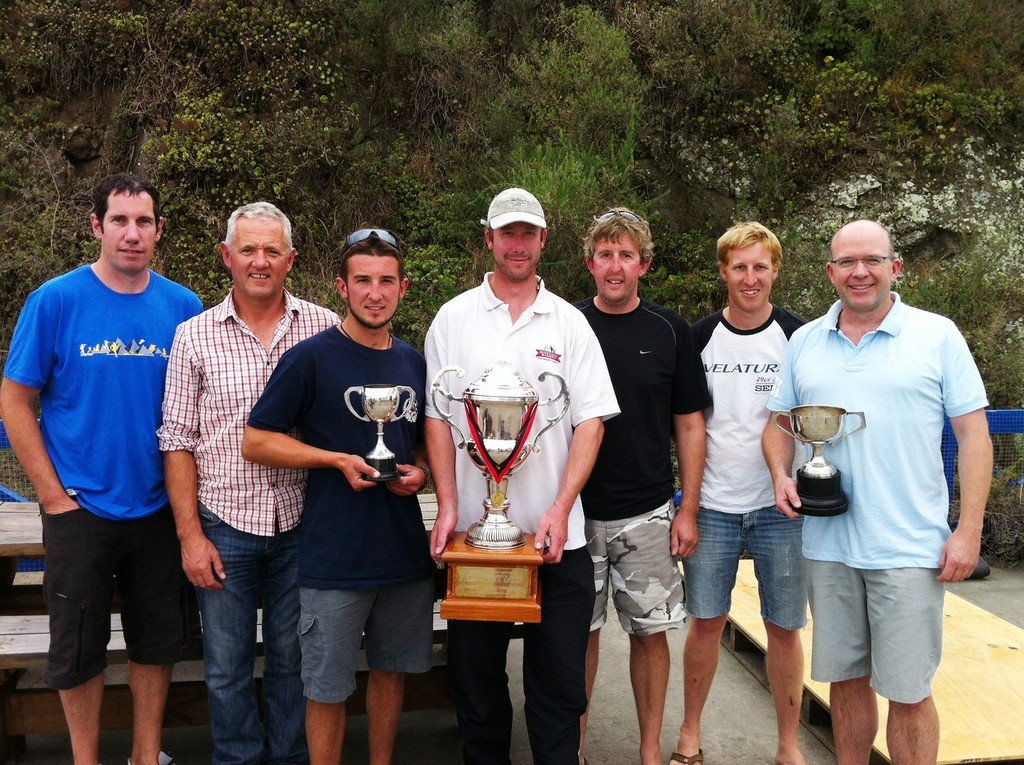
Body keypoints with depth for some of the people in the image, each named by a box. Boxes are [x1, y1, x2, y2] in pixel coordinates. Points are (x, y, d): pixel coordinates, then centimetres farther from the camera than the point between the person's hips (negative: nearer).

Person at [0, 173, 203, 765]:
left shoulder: (183, 307, -2)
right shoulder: (56, 300, -9)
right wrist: (54, 495, -9)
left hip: (159, 508, 3)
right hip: (80, 510, -2)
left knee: (160, 639, 14)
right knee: (79, 648, 11)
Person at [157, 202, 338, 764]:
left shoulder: (324, 328, 0)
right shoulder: (195, 336, 0)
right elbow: (178, 441, 0)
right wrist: (189, 535, -4)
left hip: (301, 523, 1)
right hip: (224, 525, 0)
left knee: (293, 658, 14)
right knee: (227, 667, 11)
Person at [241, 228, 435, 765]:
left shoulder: (413, 362, 8)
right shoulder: (311, 357, -9)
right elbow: (256, 442, -7)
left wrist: (419, 470, -1)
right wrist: (338, 460, -16)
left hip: (405, 552, 5)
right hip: (333, 558, -5)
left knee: (391, 669, 19)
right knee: (327, 690, 6)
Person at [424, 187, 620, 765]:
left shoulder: (569, 322, 5)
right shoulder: (454, 318, 5)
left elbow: (590, 422, 1)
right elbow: (438, 418, 4)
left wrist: (560, 510, -10)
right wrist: (447, 508, -6)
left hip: (556, 533, 0)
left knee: (559, 679, 6)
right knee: (476, 677, 12)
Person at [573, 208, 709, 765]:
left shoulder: (669, 331, 1)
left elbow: (690, 425, 5)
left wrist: (687, 510, 0)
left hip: (648, 513, 1)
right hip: (577, 510, 0)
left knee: (649, 631, 9)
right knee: (581, 631, 9)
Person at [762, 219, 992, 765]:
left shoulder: (937, 335, -2)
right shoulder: (804, 341, 8)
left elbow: (973, 434, -3)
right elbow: (780, 422, 16)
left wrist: (968, 531, -9)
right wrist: (781, 475, -4)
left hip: (909, 549, -3)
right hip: (827, 543, 4)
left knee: (908, 691, 3)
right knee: (845, 678, 15)